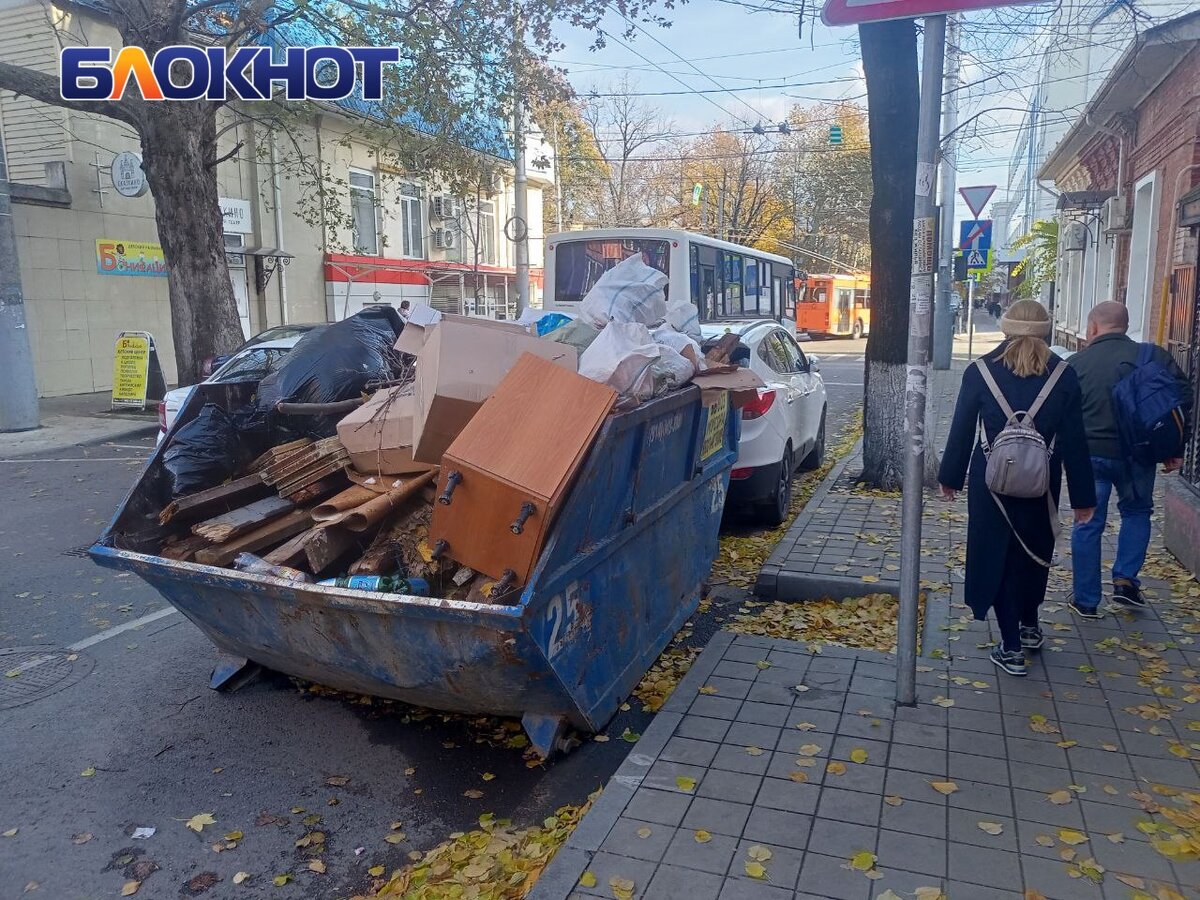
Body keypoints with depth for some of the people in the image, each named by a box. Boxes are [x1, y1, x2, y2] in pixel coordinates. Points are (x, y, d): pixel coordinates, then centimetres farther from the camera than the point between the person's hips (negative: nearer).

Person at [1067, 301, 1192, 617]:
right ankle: (1125, 579, 15)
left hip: (1090, 453, -1)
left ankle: (1085, 601, 14)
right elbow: (1183, 398, -2)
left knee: (1088, 524, 8)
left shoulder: (1075, 364, -2)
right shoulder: (1155, 356, 0)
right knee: (1136, 512, 25)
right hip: (1137, 453, 1)